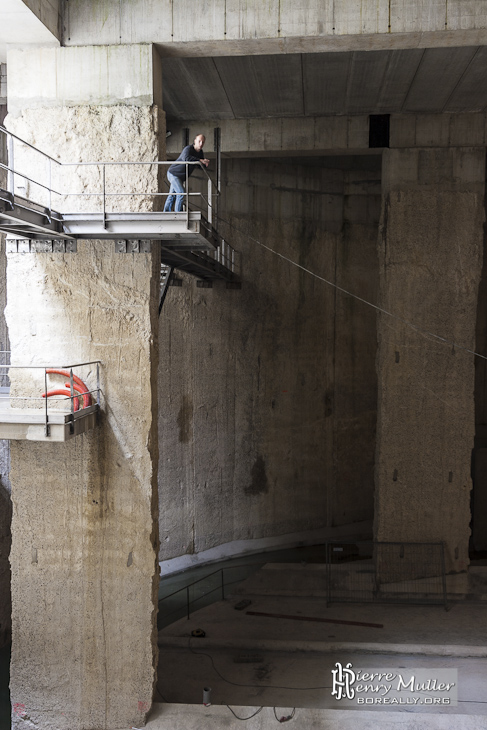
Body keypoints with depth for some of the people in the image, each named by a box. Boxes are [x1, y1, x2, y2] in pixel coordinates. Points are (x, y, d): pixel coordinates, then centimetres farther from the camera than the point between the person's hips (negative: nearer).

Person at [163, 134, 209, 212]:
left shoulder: (200, 152, 5)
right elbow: (186, 158, -45)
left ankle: (166, 212, 19)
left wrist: (205, 163, -12)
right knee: (181, 192, -18)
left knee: (172, 194, 13)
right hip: (173, 173, -9)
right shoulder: (188, 149, -23)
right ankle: (178, 213, -15)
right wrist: (200, 160, -43)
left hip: (181, 177, 9)